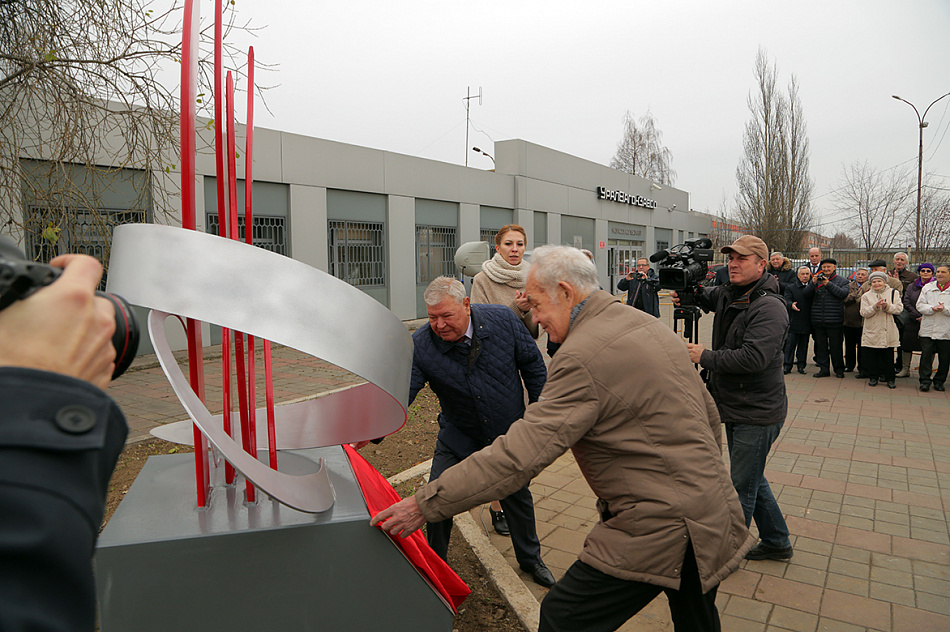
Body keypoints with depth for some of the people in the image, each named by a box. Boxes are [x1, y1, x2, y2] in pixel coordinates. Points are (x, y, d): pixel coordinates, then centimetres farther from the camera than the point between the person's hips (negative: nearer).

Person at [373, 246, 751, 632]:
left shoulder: (584, 355, -23)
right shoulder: (652, 325, 6)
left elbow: (519, 455, -27)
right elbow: (709, 415, 15)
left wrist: (424, 505, -20)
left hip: (658, 526, -10)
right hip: (711, 514, 10)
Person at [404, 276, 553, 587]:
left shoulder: (503, 319, -20)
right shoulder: (421, 344, -24)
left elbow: (532, 364, -7)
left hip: (510, 432, 1)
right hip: (458, 436, -1)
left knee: (518, 497, 17)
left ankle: (531, 560, 45)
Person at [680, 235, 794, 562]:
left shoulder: (769, 308, -21)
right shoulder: (729, 294, 6)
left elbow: (753, 358, -32)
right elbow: (708, 299, 29)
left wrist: (705, 357, -20)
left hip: (757, 415, -9)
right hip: (735, 409, 9)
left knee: (742, 487, 4)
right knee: (752, 479, 22)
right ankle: (777, 542, 39)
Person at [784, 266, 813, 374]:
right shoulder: (790, 287, 3)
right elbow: (787, 301, -10)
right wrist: (791, 305, -28)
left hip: (806, 322, 2)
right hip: (793, 322, -2)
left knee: (803, 345, 8)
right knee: (790, 344, -2)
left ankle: (801, 366, 16)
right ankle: (787, 366, 4)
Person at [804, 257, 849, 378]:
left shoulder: (842, 280, 5)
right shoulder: (817, 279, 12)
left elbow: (843, 293, -13)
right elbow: (807, 294, 3)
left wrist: (828, 284, -17)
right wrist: (813, 283, -13)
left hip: (834, 320, -3)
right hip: (818, 320, 3)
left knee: (836, 345, 3)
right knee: (821, 345, 7)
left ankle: (839, 369, 15)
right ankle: (823, 369, 14)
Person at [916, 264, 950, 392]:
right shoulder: (927, 288, 10)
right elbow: (920, 305, 4)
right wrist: (932, 309, -13)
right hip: (928, 329, 1)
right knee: (926, 355, -2)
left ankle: (939, 381, 19)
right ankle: (924, 381, 3)